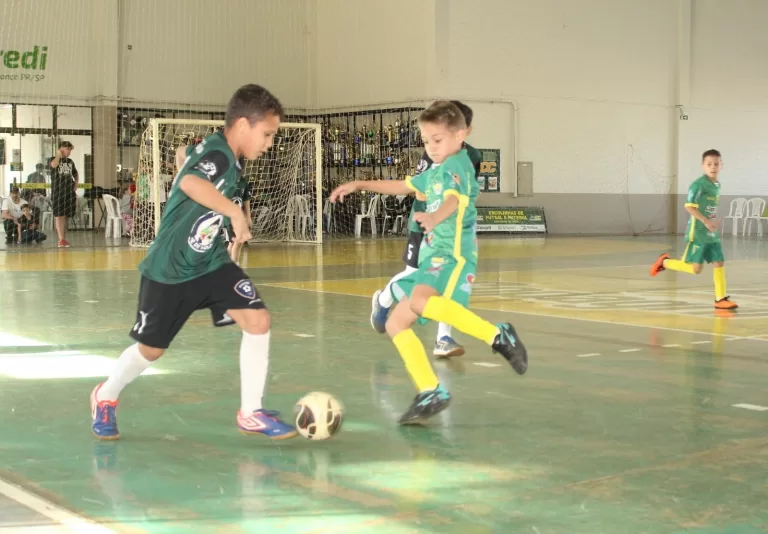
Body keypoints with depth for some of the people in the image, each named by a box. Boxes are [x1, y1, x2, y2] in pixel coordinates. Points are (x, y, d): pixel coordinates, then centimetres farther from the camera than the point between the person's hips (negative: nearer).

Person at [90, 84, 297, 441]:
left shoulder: (221, 153, 1)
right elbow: (190, 182, -48)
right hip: (169, 269, -7)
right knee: (151, 349, 10)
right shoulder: (218, 152, -25)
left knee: (258, 320, -11)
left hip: (210, 262, 7)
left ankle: (250, 413, 1)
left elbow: (185, 153, 23)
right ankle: (106, 397, 39)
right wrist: (234, 212, -46)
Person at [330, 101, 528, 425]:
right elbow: (402, 186, 39)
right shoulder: (435, 172, 21)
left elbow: (454, 199, -29)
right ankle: (431, 394, 3)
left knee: (420, 302, -37)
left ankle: (497, 335, -29)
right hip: (432, 257, 10)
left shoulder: (457, 164, -7)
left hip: (452, 254, -10)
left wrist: (434, 217, -50)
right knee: (396, 324, 4)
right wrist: (358, 185, 36)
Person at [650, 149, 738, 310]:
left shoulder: (717, 185, 10)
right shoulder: (699, 184, -16)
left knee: (719, 263, 4)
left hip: (713, 233, 8)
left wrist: (714, 222, 13)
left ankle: (721, 299, 10)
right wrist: (706, 221, -23)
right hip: (698, 233, -8)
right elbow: (689, 206, -19)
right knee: (695, 268, -6)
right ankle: (664, 262, 14)